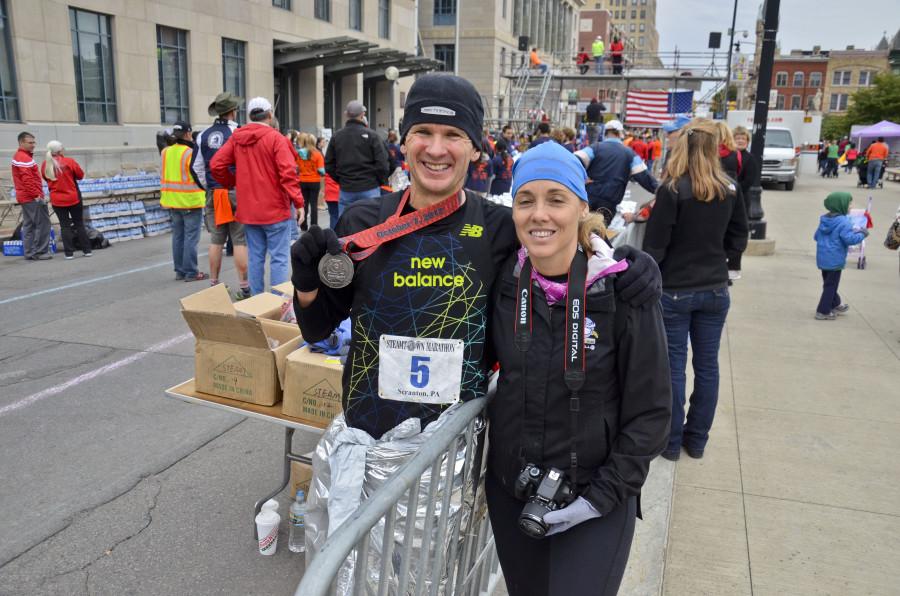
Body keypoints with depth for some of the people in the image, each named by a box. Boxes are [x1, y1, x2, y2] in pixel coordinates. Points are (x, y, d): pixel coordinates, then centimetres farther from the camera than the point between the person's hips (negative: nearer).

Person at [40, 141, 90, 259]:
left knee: (64, 226, 6)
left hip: (57, 200, 2)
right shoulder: (69, 161, -10)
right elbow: (80, 175, -2)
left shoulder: (45, 164, 0)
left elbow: (46, 178, 14)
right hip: (73, 198, -2)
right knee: (79, 224, 8)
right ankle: (87, 250, 10)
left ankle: (69, 253, 3)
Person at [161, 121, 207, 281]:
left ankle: (180, 271, 19)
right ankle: (191, 272, 1)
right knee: (191, 237, -2)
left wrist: (164, 197, 20)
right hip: (191, 201, -7)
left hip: (173, 201, 7)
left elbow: (163, 177, 13)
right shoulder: (191, 153, -15)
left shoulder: (166, 152, 7)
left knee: (178, 236, 13)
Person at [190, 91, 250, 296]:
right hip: (236, 192, -5)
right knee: (239, 240, -2)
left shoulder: (203, 135, 8)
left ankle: (214, 285, 17)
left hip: (213, 193, 5)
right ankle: (244, 287, -1)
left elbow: (195, 167, 11)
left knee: (216, 240, 11)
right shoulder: (238, 133, -9)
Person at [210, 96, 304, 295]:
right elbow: (288, 172, -18)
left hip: (248, 210, 5)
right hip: (275, 209, -5)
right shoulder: (275, 138, -10)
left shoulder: (236, 138, 5)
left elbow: (216, 165, 3)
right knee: (279, 258, -1)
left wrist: (232, 183, 18)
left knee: (255, 257, 13)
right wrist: (298, 202, -16)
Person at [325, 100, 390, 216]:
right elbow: (382, 163, -10)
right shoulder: (370, 135, -8)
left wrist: (341, 180, 16)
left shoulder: (336, 136, 4)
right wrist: (382, 181, 5)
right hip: (369, 188, -3)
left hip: (346, 190, 3)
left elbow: (329, 164, 7)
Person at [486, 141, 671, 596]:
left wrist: (604, 496, -12)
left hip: (596, 498, -3)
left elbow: (650, 412, -10)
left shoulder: (623, 289, -16)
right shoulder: (503, 281, -6)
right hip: (509, 491, 4)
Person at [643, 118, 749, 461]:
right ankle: (697, 439, 25)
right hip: (715, 291, 4)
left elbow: (654, 245, -13)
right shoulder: (730, 190, -1)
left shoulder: (673, 190, -15)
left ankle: (671, 442, 16)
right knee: (707, 365, 13)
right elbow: (738, 240, 9)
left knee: (673, 366, 6)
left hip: (674, 291, -4)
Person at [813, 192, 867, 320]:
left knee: (829, 283, 20)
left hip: (822, 258, 8)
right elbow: (849, 239, -23)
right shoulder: (843, 222, -18)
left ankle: (835, 305, 36)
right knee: (831, 285, 1)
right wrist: (862, 234, -7)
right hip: (835, 260, -8)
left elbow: (816, 236, 12)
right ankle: (823, 312, 5)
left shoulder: (824, 220, 6)